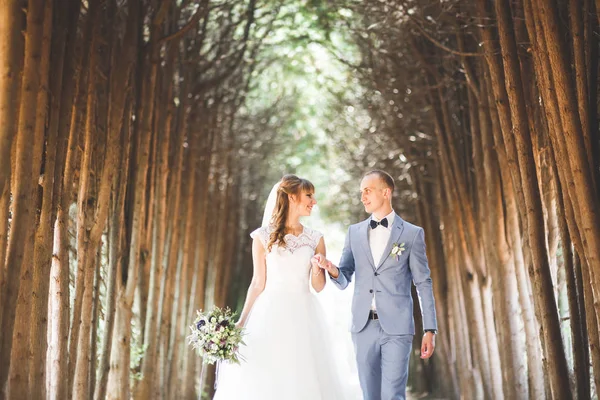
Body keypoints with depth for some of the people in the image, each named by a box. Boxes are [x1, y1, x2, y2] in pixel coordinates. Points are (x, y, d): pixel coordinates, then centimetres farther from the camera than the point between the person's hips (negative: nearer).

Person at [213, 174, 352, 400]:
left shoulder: (315, 239, 8)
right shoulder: (263, 236, 2)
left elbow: (319, 286, 9)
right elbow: (258, 283, 4)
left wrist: (317, 270, -13)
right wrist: (241, 322, -1)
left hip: (303, 318, 2)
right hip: (271, 315, -2)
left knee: (304, 381, -1)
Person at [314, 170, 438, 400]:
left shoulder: (412, 233, -1)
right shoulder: (355, 232, 9)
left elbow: (424, 284, 0)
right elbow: (344, 281, 8)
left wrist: (430, 330, -4)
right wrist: (332, 269, -15)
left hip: (396, 328, -4)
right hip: (364, 326, 4)